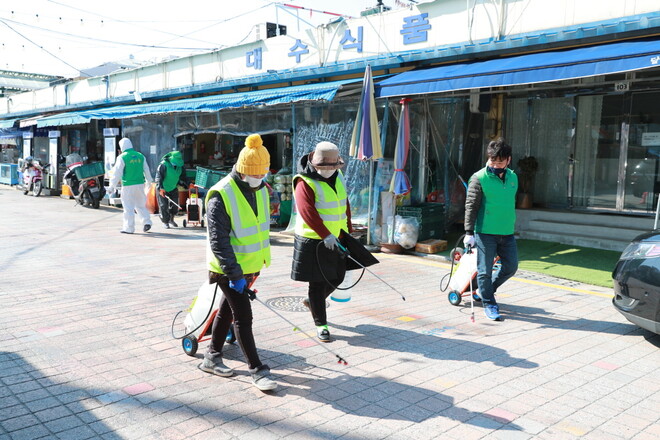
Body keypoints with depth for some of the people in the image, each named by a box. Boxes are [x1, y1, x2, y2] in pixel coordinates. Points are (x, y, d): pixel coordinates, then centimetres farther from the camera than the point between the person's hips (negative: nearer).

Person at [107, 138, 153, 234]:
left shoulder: (122, 157, -7)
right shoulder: (140, 156, 7)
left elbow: (117, 173, -8)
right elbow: (146, 170, 15)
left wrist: (112, 186, -3)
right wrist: (149, 182, 28)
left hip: (128, 186, -5)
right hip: (140, 184, 5)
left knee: (128, 207, 2)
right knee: (140, 205, 17)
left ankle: (129, 228, 6)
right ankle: (147, 222, 5)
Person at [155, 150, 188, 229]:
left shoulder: (180, 166, -3)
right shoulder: (163, 165, -21)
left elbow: (182, 177, 11)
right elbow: (158, 177, -21)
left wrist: (187, 185, 3)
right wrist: (160, 188, -28)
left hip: (173, 188, 5)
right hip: (163, 189, -5)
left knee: (174, 205, 7)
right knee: (163, 206, -6)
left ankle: (171, 220, 27)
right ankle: (165, 222, 7)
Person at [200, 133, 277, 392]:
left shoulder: (261, 190, 4)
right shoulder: (221, 196, -21)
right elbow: (218, 241, -23)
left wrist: (259, 263, 18)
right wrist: (234, 273, -26)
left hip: (249, 266, 8)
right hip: (228, 269, -8)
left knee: (227, 310, 19)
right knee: (243, 317, -4)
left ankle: (212, 357, 34)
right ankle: (257, 370, 5)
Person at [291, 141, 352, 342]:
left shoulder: (338, 177, 9)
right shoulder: (305, 183, -16)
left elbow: (345, 205, 17)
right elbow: (307, 212, -26)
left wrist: (348, 230, 16)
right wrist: (325, 234, -31)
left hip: (335, 238, 8)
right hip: (313, 241, -7)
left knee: (337, 277, 16)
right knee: (317, 283, 2)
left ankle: (311, 301, 41)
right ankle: (321, 324, 14)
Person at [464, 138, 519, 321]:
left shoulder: (513, 177, 9)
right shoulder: (479, 178, -10)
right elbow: (471, 206, -9)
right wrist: (469, 232, -13)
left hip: (507, 233, 6)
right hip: (485, 232, -6)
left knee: (511, 267, 11)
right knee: (485, 270, 1)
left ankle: (487, 290, 32)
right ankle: (489, 304, 16)